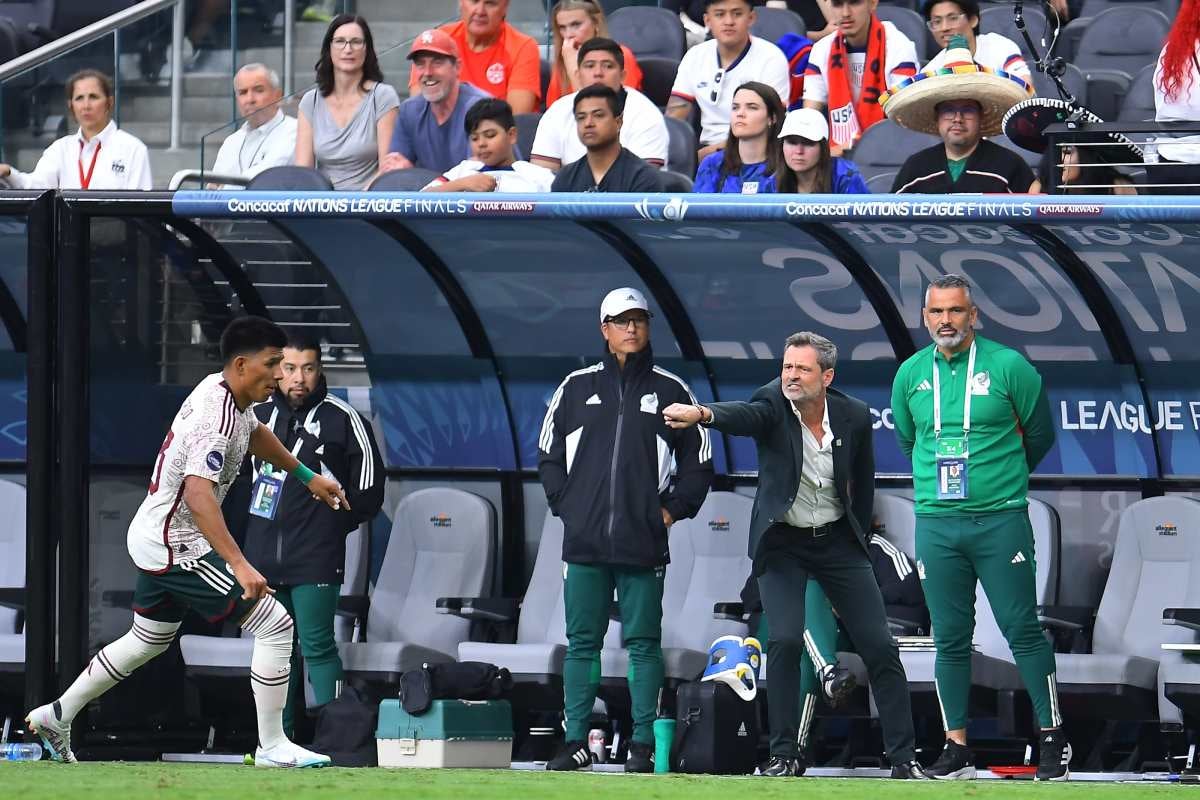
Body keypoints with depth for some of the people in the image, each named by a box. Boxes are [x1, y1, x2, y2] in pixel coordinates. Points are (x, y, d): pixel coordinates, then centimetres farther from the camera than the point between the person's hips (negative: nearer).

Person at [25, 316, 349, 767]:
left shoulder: (227, 392, 5)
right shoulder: (217, 415, -26)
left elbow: (255, 435, 29)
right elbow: (198, 494, -38)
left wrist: (307, 478, 36)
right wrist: (239, 565, -45)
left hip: (153, 540, 10)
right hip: (176, 548, -10)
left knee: (149, 641, 27)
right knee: (274, 624, -11)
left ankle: (56, 717, 34)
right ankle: (272, 747, -7)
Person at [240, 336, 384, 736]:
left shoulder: (341, 417, -4)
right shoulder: (257, 413, 9)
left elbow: (367, 475, 3)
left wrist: (337, 523, 2)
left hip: (316, 557, -5)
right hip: (264, 552, 5)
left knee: (317, 645, -9)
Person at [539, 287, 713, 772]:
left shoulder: (670, 390, 7)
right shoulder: (577, 387, 10)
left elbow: (698, 461, 11)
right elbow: (548, 455, 15)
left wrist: (672, 510, 1)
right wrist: (566, 505, 4)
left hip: (643, 545, -1)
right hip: (585, 542, 2)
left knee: (643, 643, -1)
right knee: (582, 642, 3)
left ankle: (643, 745, 1)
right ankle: (576, 742, 7)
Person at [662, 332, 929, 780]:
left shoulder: (854, 416, -6)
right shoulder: (773, 407, -17)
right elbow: (743, 415, -40)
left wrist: (858, 537, 14)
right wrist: (701, 414, -61)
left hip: (837, 541, 3)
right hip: (782, 543, -3)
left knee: (880, 646, 0)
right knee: (785, 641, -20)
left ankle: (903, 757, 10)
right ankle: (783, 754, -7)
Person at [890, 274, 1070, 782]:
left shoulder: (1008, 367, -3)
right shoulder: (910, 375, 7)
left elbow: (1040, 435, 9)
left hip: (1001, 522, -3)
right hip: (936, 524, 3)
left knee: (1023, 631, -5)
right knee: (950, 639, 4)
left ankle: (1053, 738, 3)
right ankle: (957, 747, 10)